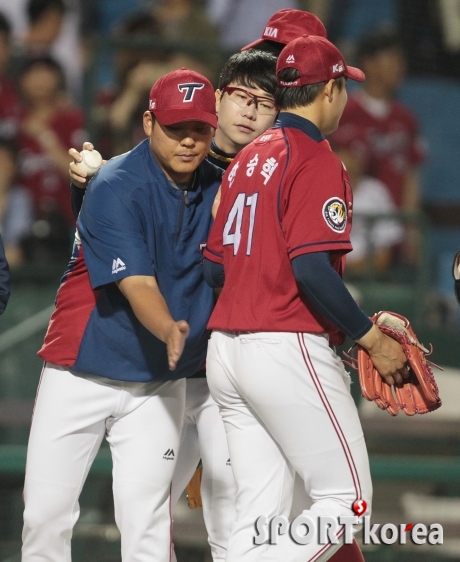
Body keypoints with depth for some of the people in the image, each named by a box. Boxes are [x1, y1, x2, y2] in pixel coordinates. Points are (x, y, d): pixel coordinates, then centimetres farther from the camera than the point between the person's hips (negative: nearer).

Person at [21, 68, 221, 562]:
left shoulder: (217, 185, 1)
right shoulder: (115, 188, -17)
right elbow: (137, 285, -26)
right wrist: (170, 330, -45)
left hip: (159, 382, 3)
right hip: (81, 371, -3)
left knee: (146, 519, -5)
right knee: (45, 512, -2)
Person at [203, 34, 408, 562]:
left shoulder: (246, 159, 16)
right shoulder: (317, 160, -9)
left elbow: (213, 267, 17)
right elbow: (312, 269, -19)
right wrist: (372, 338, -11)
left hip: (225, 352, 9)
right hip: (287, 350, -9)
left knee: (259, 514, 9)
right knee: (345, 498, -2)